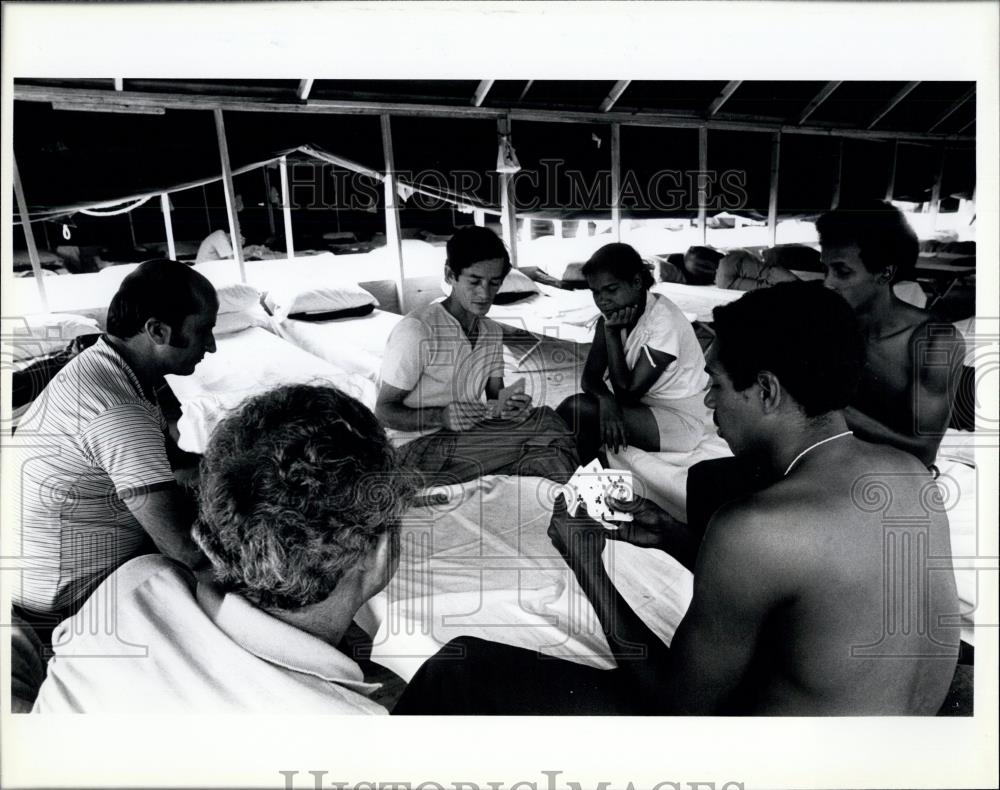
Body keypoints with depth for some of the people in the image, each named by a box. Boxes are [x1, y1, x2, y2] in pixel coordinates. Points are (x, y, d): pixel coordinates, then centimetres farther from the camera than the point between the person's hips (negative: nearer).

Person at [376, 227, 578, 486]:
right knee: (543, 423, -21)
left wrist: (508, 407, -14)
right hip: (417, 446, -7)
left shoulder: (492, 333, 9)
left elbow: (495, 398, 12)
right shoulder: (416, 331, -15)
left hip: (467, 438, 7)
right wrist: (442, 417, -31)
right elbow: (384, 411, -12)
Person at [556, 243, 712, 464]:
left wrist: (612, 333, -23)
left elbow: (627, 392, -21)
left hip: (680, 420, -7)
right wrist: (606, 400, -28)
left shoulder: (664, 321, -22)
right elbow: (590, 377, -6)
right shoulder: (613, 314, -1)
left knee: (577, 408, -21)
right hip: (644, 406, 7)